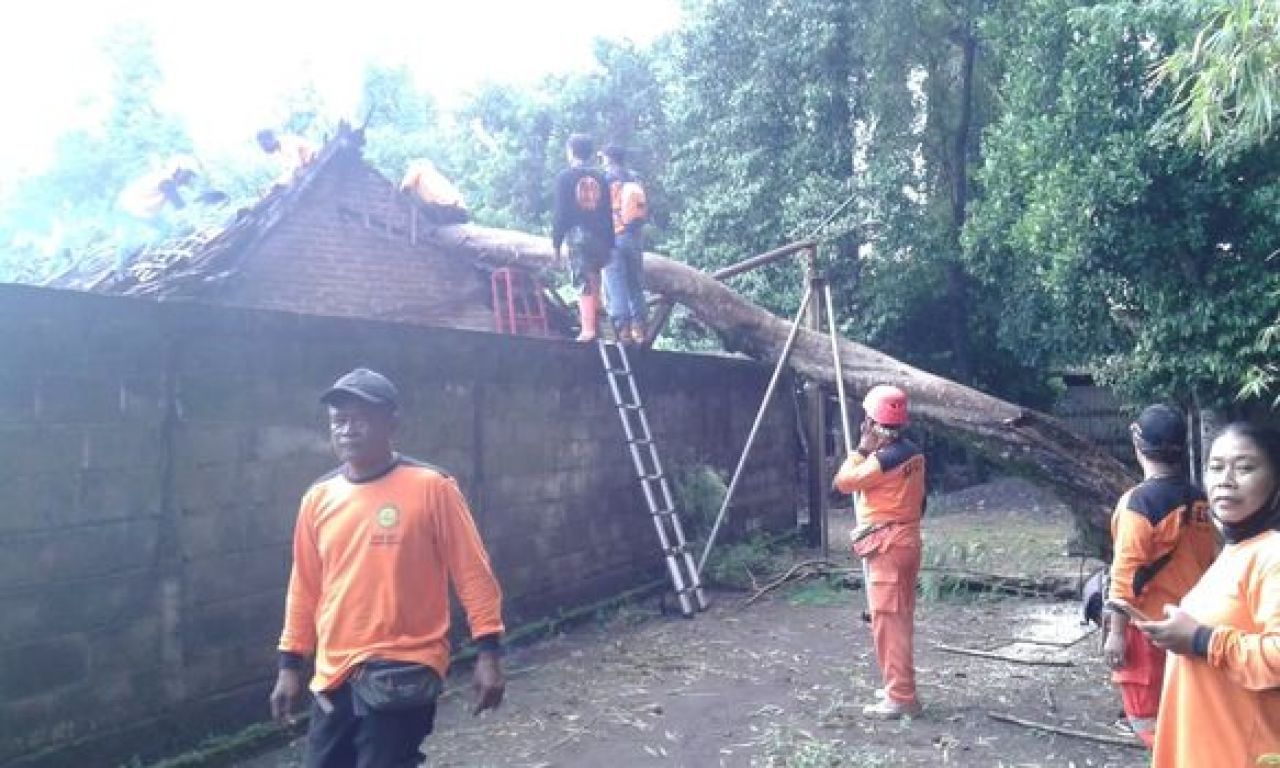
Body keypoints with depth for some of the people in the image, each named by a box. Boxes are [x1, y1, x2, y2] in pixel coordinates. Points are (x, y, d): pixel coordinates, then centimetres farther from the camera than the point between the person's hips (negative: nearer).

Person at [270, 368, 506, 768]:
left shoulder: (431, 487, -9)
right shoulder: (318, 499, 5)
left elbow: (472, 573, -7)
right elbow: (305, 589, 14)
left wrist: (488, 653, -10)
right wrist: (291, 665, 15)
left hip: (403, 672, -5)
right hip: (335, 675, 6)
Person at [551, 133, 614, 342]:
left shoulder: (565, 176, 0)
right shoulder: (599, 177, 12)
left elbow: (560, 213, -5)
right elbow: (609, 212, 11)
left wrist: (556, 242, 0)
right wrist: (610, 243, 15)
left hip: (579, 236, -4)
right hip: (601, 237, 4)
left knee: (584, 284, -7)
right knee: (594, 280, 17)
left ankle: (588, 330, -11)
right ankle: (595, 315, 14)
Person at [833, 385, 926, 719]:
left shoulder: (885, 457, -19)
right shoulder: (912, 452, 10)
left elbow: (843, 482, -14)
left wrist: (861, 449, -5)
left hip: (887, 546, -10)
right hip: (905, 541, 10)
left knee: (887, 620, -6)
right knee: (899, 619, 16)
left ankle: (900, 698, -4)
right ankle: (899, 687, 25)